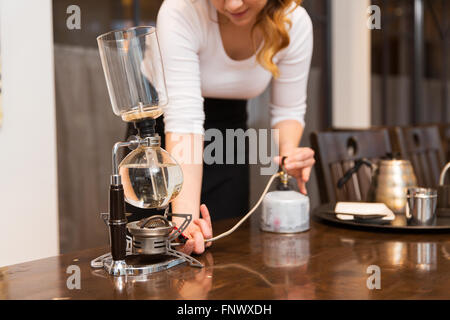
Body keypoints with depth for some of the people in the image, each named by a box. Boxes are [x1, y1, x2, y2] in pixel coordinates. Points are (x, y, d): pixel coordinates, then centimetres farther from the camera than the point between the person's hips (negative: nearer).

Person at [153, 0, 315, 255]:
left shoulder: (295, 23, -20)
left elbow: (289, 110, -8)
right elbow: (184, 119, -38)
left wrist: (288, 151, -30)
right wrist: (185, 214, -47)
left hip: (229, 126, 3)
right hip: (162, 130, -3)